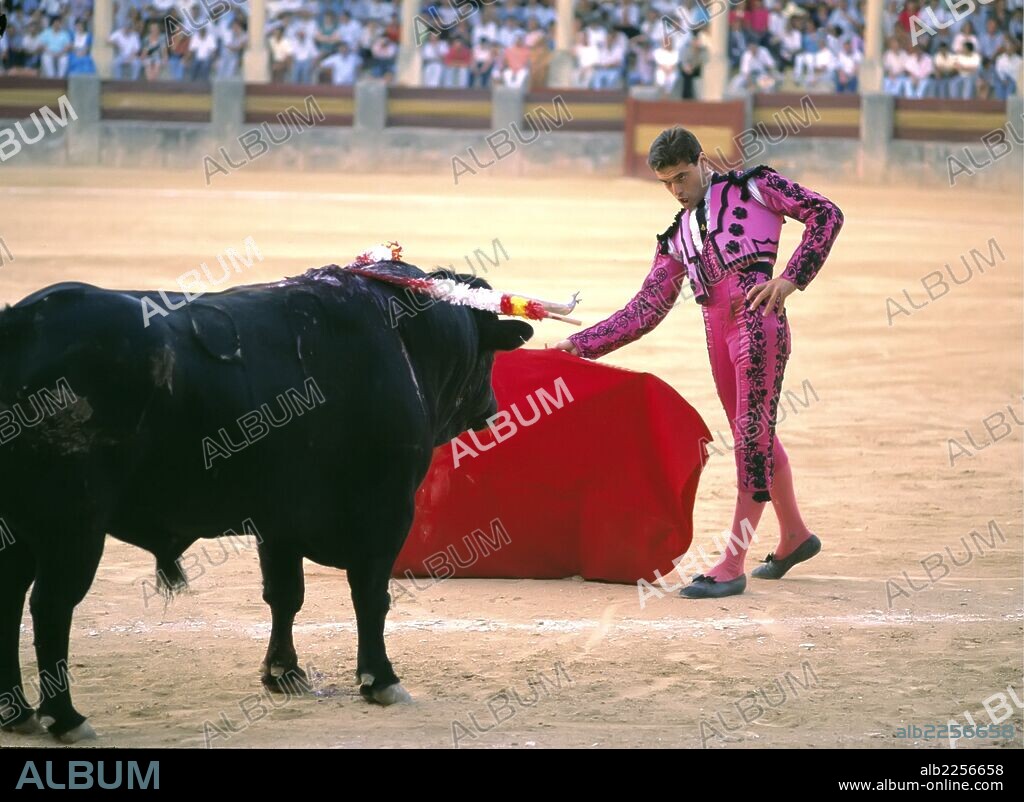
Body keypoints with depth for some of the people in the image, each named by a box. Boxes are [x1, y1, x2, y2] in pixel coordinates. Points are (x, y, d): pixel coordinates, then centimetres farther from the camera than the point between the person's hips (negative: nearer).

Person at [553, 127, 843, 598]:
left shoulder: (752, 187, 11)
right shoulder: (677, 237, 25)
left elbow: (825, 215, 7)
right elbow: (646, 309, 21)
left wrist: (793, 277, -5)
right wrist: (580, 344, 15)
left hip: (757, 316, -7)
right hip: (717, 329, 7)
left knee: (753, 434, -9)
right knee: (752, 435, 12)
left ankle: (732, 566, -13)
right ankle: (794, 535, 32)